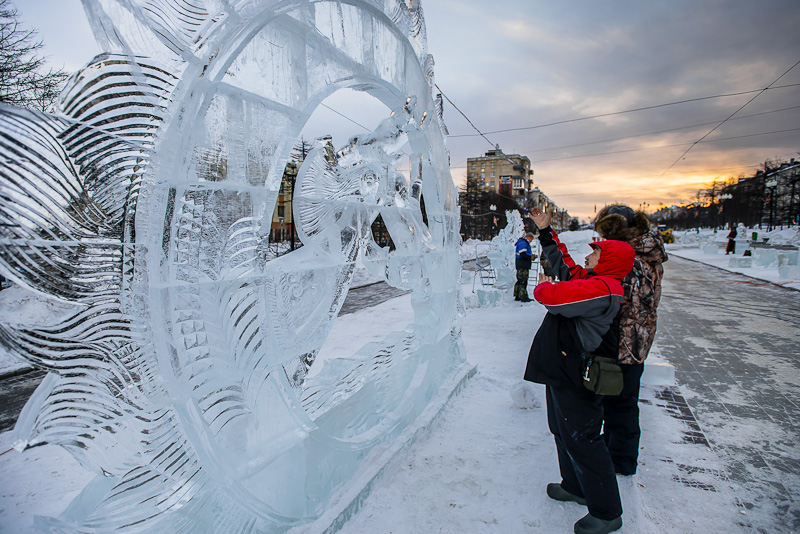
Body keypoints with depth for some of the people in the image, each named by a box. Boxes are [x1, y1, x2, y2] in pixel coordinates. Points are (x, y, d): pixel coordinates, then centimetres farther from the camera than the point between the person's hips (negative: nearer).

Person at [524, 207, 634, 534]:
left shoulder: (602, 289, -23)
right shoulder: (588, 279, 8)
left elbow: (554, 297, -32)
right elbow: (561, 261, 22)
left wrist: (542, 287, -8)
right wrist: (545, 231, 22)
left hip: (576, 381, -10)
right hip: (562, 373, 10)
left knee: (581, 441, 3)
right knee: (563, 432, 23)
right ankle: (576, 487, 43)